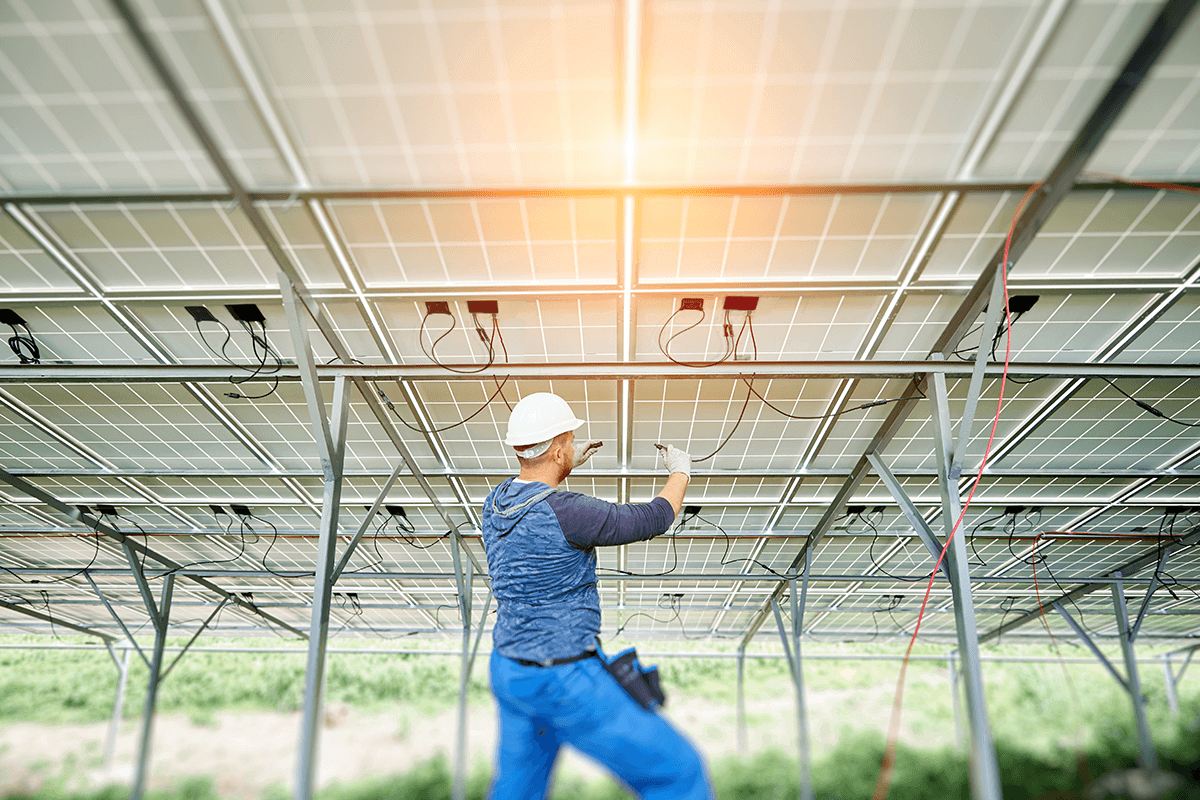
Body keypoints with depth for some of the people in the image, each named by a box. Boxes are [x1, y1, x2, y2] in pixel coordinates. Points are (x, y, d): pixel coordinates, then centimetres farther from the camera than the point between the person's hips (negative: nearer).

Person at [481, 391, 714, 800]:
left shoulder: (496, 502, 1)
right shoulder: (567, 513, -24)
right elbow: (654, 520, -11)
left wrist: (567, 466, 34)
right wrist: (680, 472, 7)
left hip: (512, 669, 9)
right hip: (562, 682, -9)